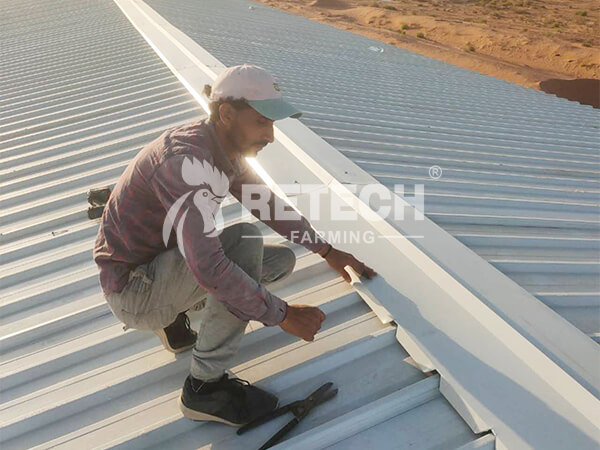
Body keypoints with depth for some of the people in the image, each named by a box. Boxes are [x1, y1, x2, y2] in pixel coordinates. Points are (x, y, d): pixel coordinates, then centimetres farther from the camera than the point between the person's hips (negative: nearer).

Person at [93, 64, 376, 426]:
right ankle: (205, 387, -18)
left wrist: (328, 251, 6)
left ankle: (176, 316, 13)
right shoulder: (185, 159, -30)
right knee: (245, 238, -30)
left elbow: (270, 204, 10)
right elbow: (208, 266, -39)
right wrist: (282, 315, -31)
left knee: (283, 259, 4)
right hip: (132, 290, -8)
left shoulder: (226, 151, -1)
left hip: (163, 265, 9)